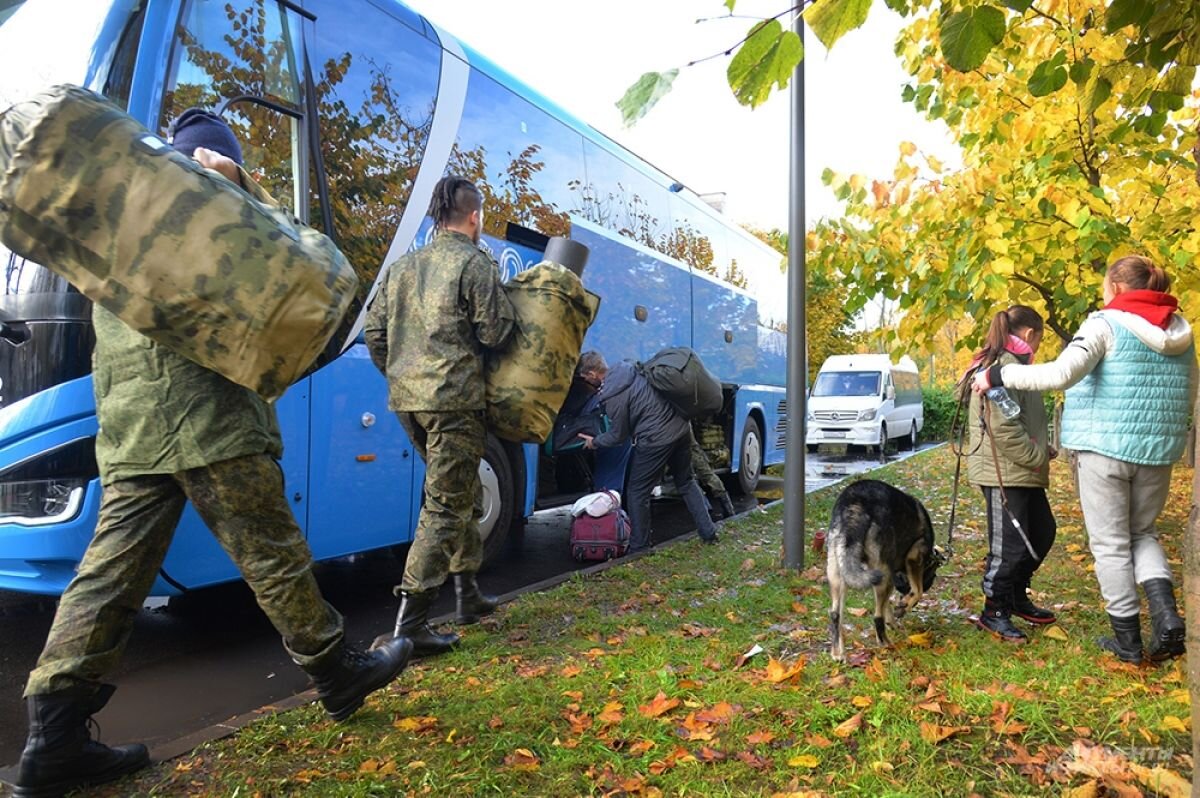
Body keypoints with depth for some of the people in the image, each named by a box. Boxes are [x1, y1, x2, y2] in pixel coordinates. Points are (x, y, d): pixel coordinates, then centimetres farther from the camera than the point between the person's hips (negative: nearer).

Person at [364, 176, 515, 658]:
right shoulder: (474, 263, -6)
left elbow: (374, 332, 13)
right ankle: (410, 626, -7)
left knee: (460, 494, 21)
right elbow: (495, 332, -10)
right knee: (445, 508, -5)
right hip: (455, 400, -8)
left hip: (407, 401, 8)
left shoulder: (403, 266, 15)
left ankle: (468, 595, 30)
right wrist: (505, 305, 11)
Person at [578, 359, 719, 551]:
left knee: (637, 492, 8)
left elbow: (619, 435, -3)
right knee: (686, 482, 23)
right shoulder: (629, 368, 5)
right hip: (681, 427, 8)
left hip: (656, 439, -8)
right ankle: (708, 533, 27)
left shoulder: (613, 396, -16)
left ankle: (639, 547, 17)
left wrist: (595, 442, 12)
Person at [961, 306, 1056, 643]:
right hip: (1004, 472, -11)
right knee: (1010, 545, -3)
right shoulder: (1003, 367, -17)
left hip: (1022, 472, 11)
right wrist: (1036, 457, -15)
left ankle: (1017, 597, 32)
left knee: (1043, 532, 19)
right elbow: (1003, 427, -25)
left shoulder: (1013, 365, 17)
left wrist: (1043, 450, 11)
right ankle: (994, 612, 12)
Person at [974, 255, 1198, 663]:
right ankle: (1166, 612, 3)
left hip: (1107, 447, -6)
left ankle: (1127, 638, 12)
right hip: (1159, 450, 6)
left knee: (1111, 543, 6)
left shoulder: (1107, 324, -9)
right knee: (1143, 533, 22)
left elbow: (1061, 373, -23)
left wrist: (997, 375, -15)